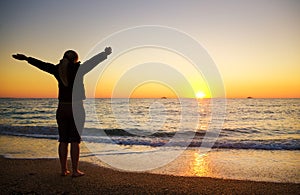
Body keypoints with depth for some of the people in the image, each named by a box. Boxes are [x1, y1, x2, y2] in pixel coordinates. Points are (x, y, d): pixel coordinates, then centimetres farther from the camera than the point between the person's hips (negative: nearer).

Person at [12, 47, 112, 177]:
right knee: (75, 141, 0)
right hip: (76, 109, -4)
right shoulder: (78, 69, -7)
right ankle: (75, 170, 6)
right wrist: (105, 53, 17)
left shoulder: (58, 69, 4)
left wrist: (26, 58, 33)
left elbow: (42, 64, 17)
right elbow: (94, 60, 2)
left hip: (62, 109, 4)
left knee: (63, 140, 10)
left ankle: (64, 169, 17)